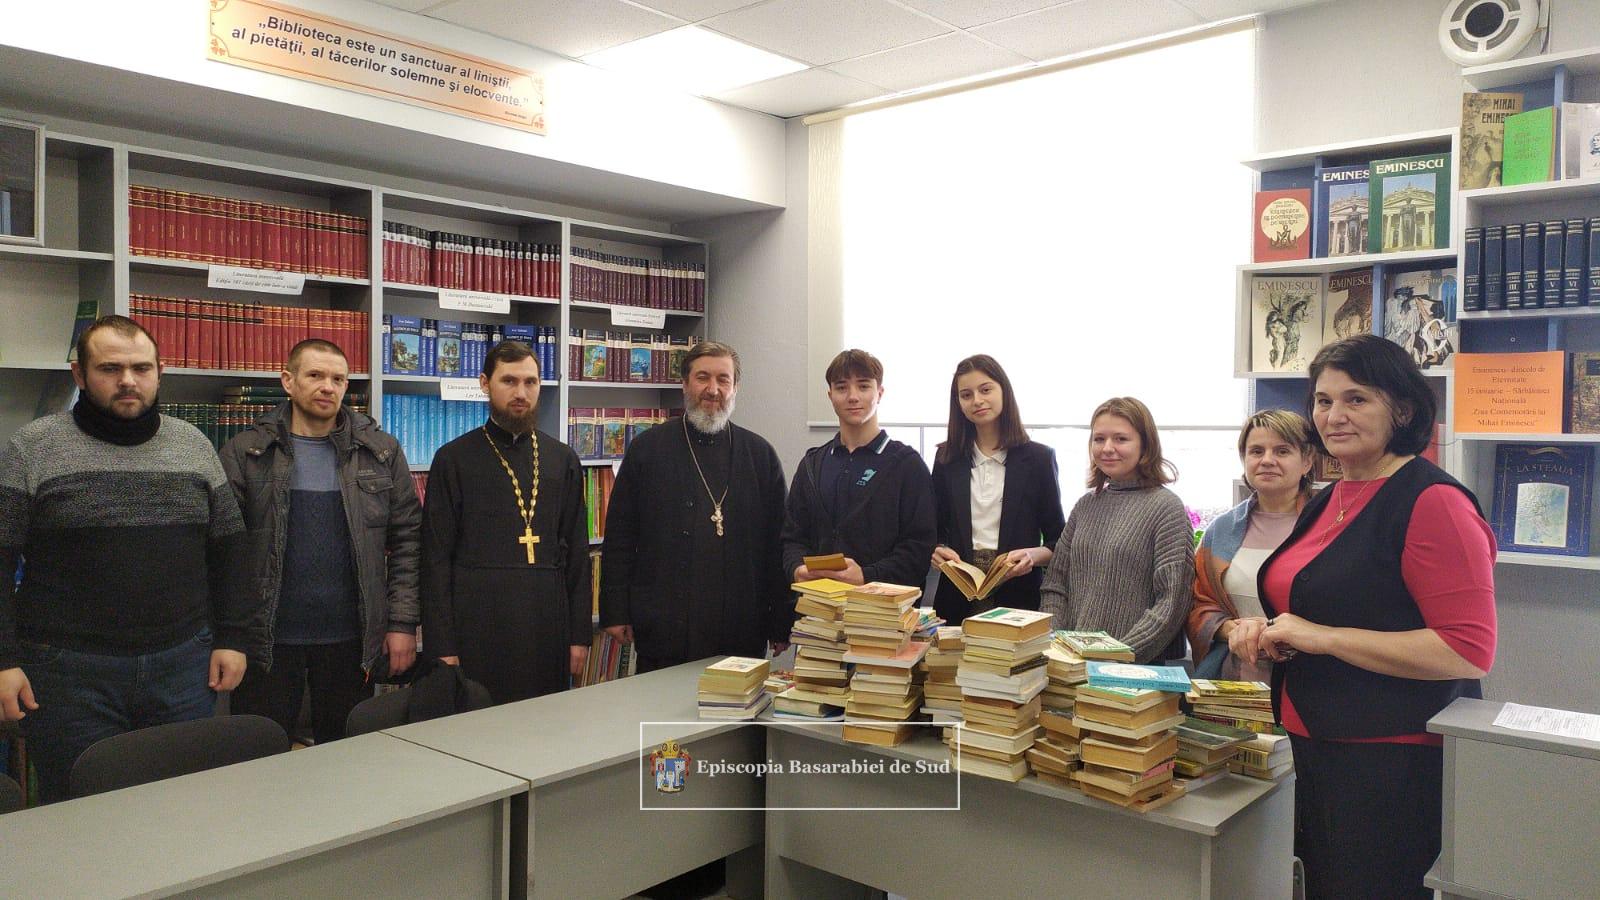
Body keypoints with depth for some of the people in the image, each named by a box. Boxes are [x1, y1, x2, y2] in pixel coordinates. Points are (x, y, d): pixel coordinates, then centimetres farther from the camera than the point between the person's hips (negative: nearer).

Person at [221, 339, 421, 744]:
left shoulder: (382, 453, 3)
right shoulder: (244, 453, 0)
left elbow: (407, 541, 4)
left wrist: (403, 623, -2)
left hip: (351, 640, 1)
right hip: (267, 638, -1)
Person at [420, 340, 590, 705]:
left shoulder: (563, 459, 10)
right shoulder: (454, 459, 1)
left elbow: (577, 551, 11)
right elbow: (436, 558, -1)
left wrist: (580, 634, 6)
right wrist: (442, 647, -6)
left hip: (547, 625, 3)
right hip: (478, 624, -2)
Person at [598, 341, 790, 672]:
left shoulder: (760, 454, 8)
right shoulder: (647, 448, 5)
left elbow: (777, 544, 7)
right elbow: (619, 537, 5)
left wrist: (781, 623, 4)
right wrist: (615, 612, -1)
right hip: (662, 630, -1)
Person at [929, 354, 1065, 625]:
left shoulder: (1039, 457, 1)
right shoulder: (948, 458, 9)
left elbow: (1057, 540, 3)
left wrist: (1033, 556, -16)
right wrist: (938, 550, -8)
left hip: (1018, 596, -2)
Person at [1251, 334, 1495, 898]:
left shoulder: (1433, 501, -17)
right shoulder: (1328, 502, 9)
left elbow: (1468, 652, -22)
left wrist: (1322, 636, -23)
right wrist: (1269, 631, 3)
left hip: (1396, 759, -8)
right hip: (1317, 746, 9)